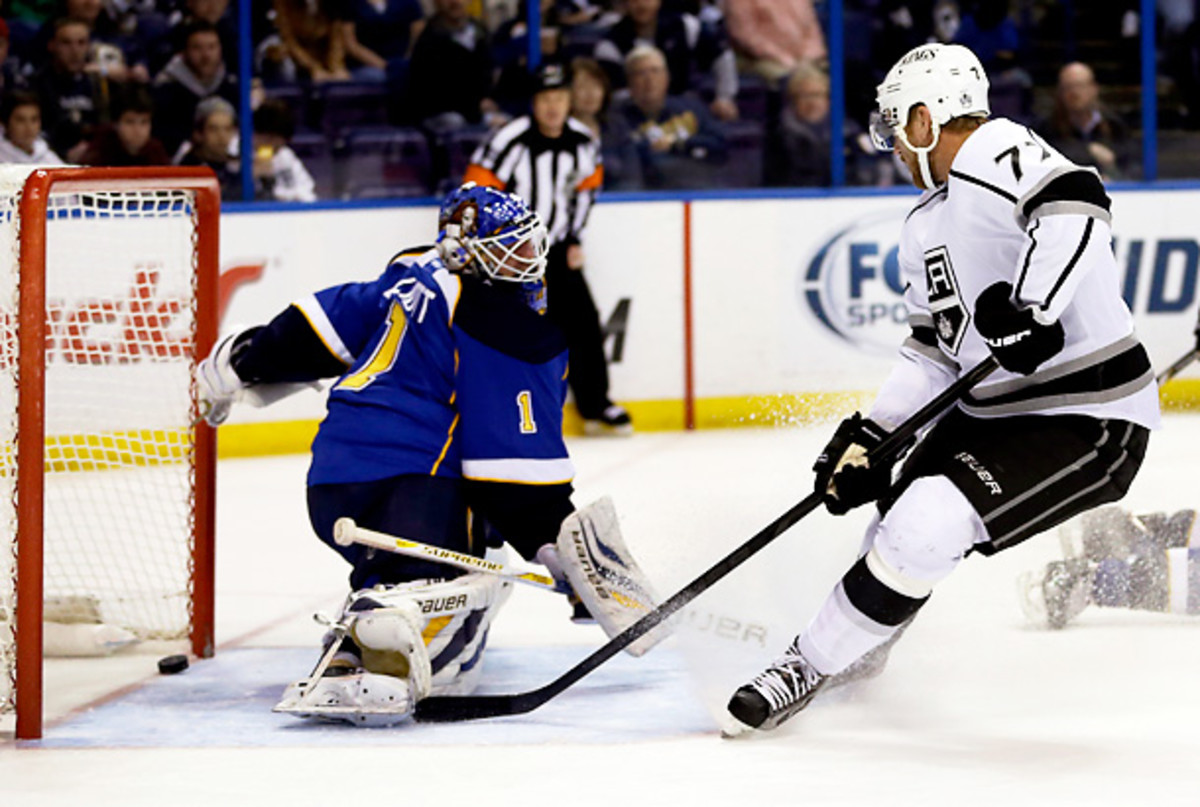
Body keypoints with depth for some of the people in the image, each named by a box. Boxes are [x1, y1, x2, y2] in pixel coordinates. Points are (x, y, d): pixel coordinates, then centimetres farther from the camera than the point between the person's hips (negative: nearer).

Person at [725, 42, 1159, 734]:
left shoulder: (1000, 153, -16)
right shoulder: (926, 228, 14)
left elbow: (1076, 210, -35)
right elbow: (932, 352, 15)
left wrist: (1032, 310, -42)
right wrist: (869, 437, 5)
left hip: (1090, 423, -10)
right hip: (993, 413, 10)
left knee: (924, 528, -22)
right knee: (896, 533, 18)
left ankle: (812, 665, -8)